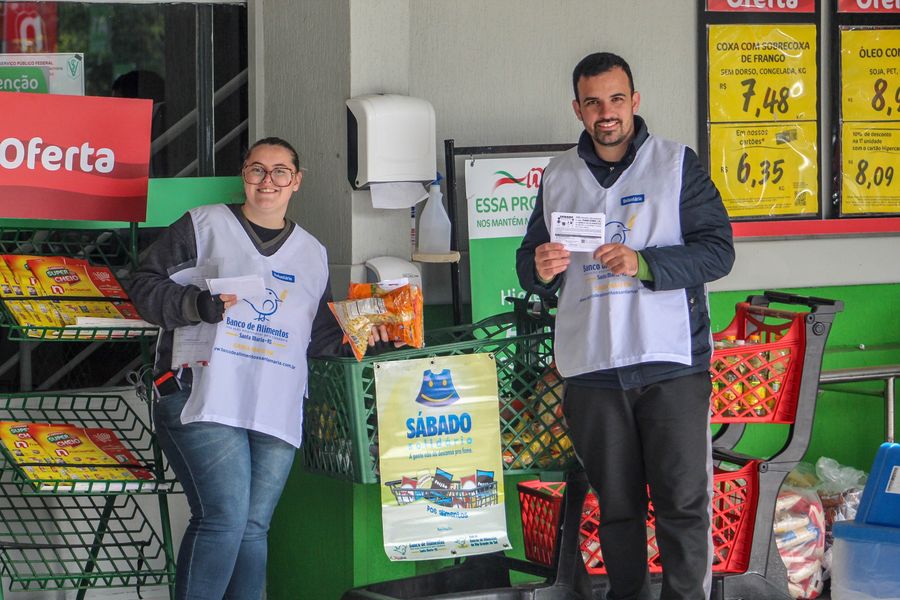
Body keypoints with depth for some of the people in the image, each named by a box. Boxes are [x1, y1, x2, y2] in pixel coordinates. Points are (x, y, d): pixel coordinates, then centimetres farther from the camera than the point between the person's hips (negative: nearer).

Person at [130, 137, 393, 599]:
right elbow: (146, 286, 2)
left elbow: (317, 338, 26)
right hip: (204, 401, -5)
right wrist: (197, 304, -14)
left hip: (276, 413, 5)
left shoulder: (312, 255, 21)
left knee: (253, 529, 3)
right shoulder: (203, 226, 7)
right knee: (224, 519, -18)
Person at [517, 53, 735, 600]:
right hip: (592, 368, 3)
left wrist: (643, 264, -20)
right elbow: (529, 263, 16)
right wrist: (541, 270, -9)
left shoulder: (677, 165, 2)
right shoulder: (559, 177, 13)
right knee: (616, 504, 10)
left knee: (683, 502, -5)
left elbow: (718, 250, -6)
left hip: (670, 363, -3)